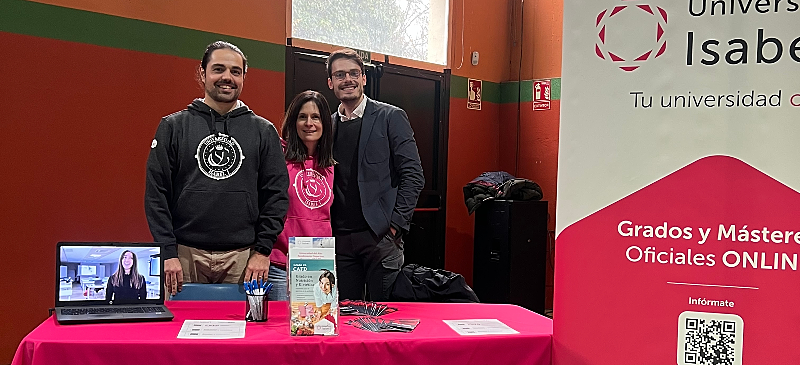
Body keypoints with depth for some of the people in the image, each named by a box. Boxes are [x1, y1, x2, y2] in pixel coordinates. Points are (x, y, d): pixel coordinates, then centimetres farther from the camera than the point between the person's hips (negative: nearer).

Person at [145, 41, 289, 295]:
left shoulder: (263, 131, 8)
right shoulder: (173, 127, 7)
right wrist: (168, 252, -5)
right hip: (185, 254, 0)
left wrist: (262, 250, -2)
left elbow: (276, 194, 6)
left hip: (243, 256, 1)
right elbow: (156, 193, 3)